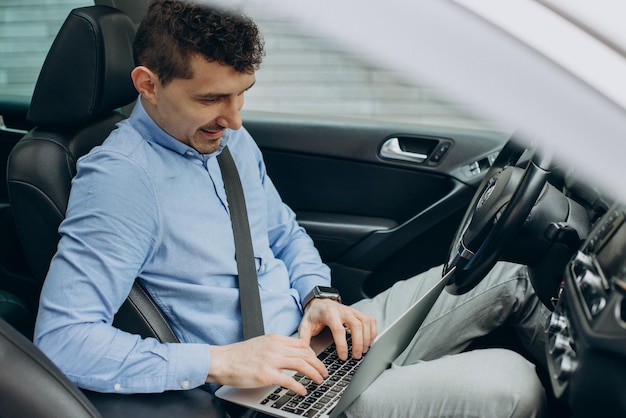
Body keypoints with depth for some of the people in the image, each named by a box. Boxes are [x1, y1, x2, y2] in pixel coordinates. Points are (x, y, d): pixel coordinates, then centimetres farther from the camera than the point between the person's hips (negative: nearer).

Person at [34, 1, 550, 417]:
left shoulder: (232, 139, 7)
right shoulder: (119, 178, -20)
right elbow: (61, 339, -27)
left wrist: (319, 297, -2)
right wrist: (219, 362, -30)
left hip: (318, 339, 9)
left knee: (508, 277, 7)